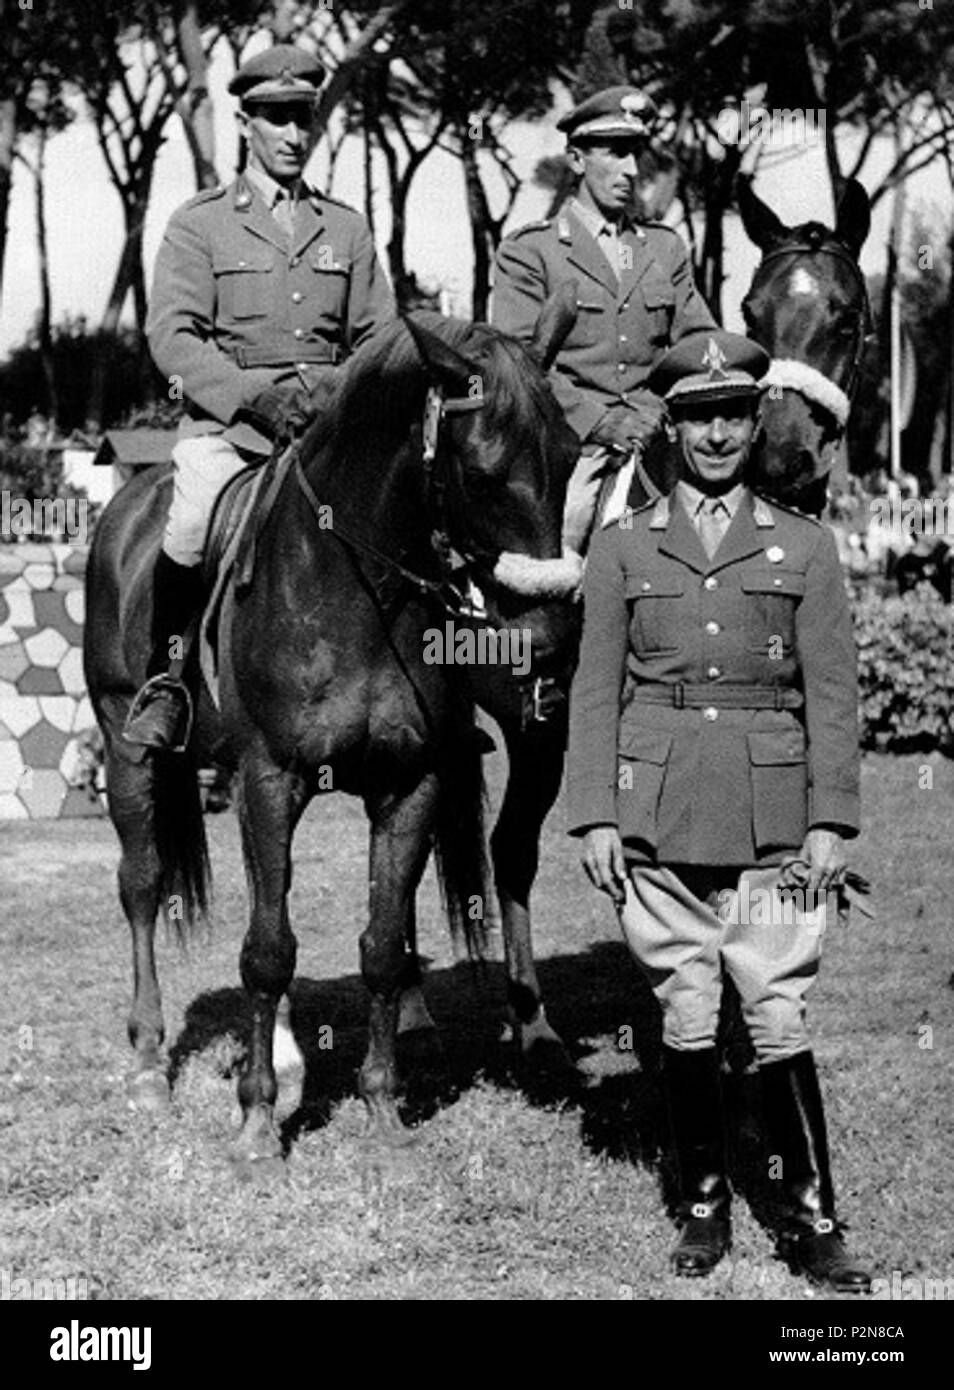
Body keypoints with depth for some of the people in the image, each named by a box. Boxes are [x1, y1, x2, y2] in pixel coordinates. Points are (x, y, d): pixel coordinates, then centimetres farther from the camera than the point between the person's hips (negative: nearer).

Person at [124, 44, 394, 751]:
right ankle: (164, 677, -12)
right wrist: (255, 396, -18)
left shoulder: (348, 228, 18)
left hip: (332, 422, 3)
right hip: (228, 421, -3)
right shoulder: (200, 223, 8)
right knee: (193, 522, -31)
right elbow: (172, 334, -4)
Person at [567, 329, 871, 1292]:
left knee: (780, 1019, -2)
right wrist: (594, 817, -2)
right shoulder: (622, 546, 8)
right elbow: (596, 693, 6)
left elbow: (832, 695, 5)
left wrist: (831, 821, -3)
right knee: (685, 1021, 6)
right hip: (658, 823, 1)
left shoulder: (803, 546, 7)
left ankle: (809, 1221, 6)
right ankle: (703, 1207, 18)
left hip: (772, 823, -1)